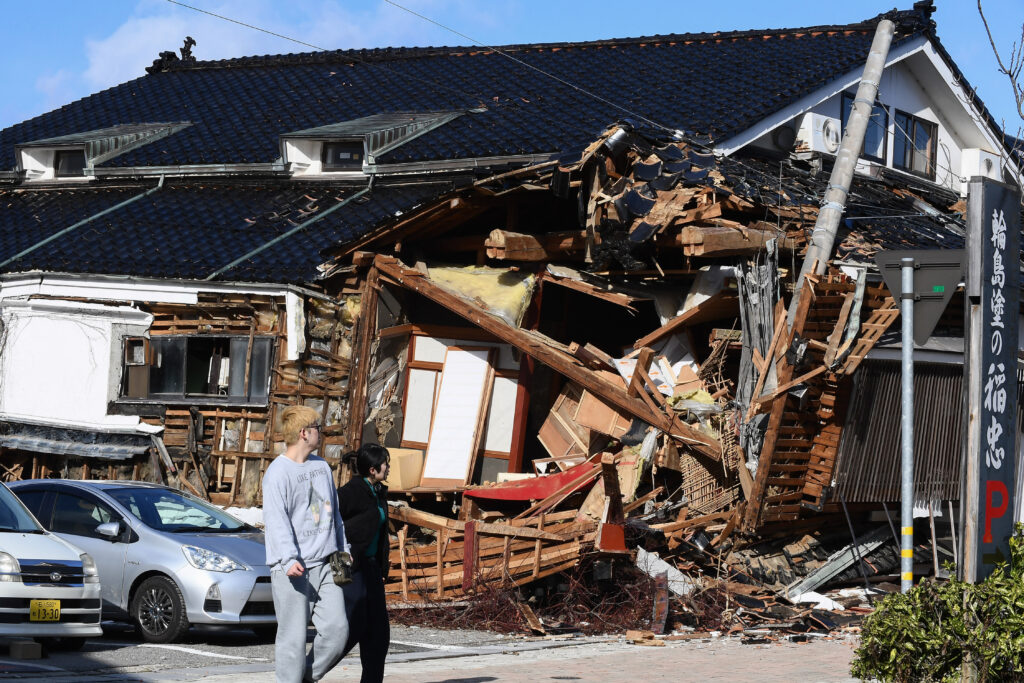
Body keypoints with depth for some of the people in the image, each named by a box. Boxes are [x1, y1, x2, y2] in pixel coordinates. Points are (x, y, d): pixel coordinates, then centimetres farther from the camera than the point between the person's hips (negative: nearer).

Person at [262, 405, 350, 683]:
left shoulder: (322, 466, 16)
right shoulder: (278, 472, -8)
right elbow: (276, 519, -17)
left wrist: (343, 548, 26)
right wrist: (288, 559, -28)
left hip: (324, 564, 7)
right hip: (292, 568, -7)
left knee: (337, 628, -1)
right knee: (294, 635, -5)